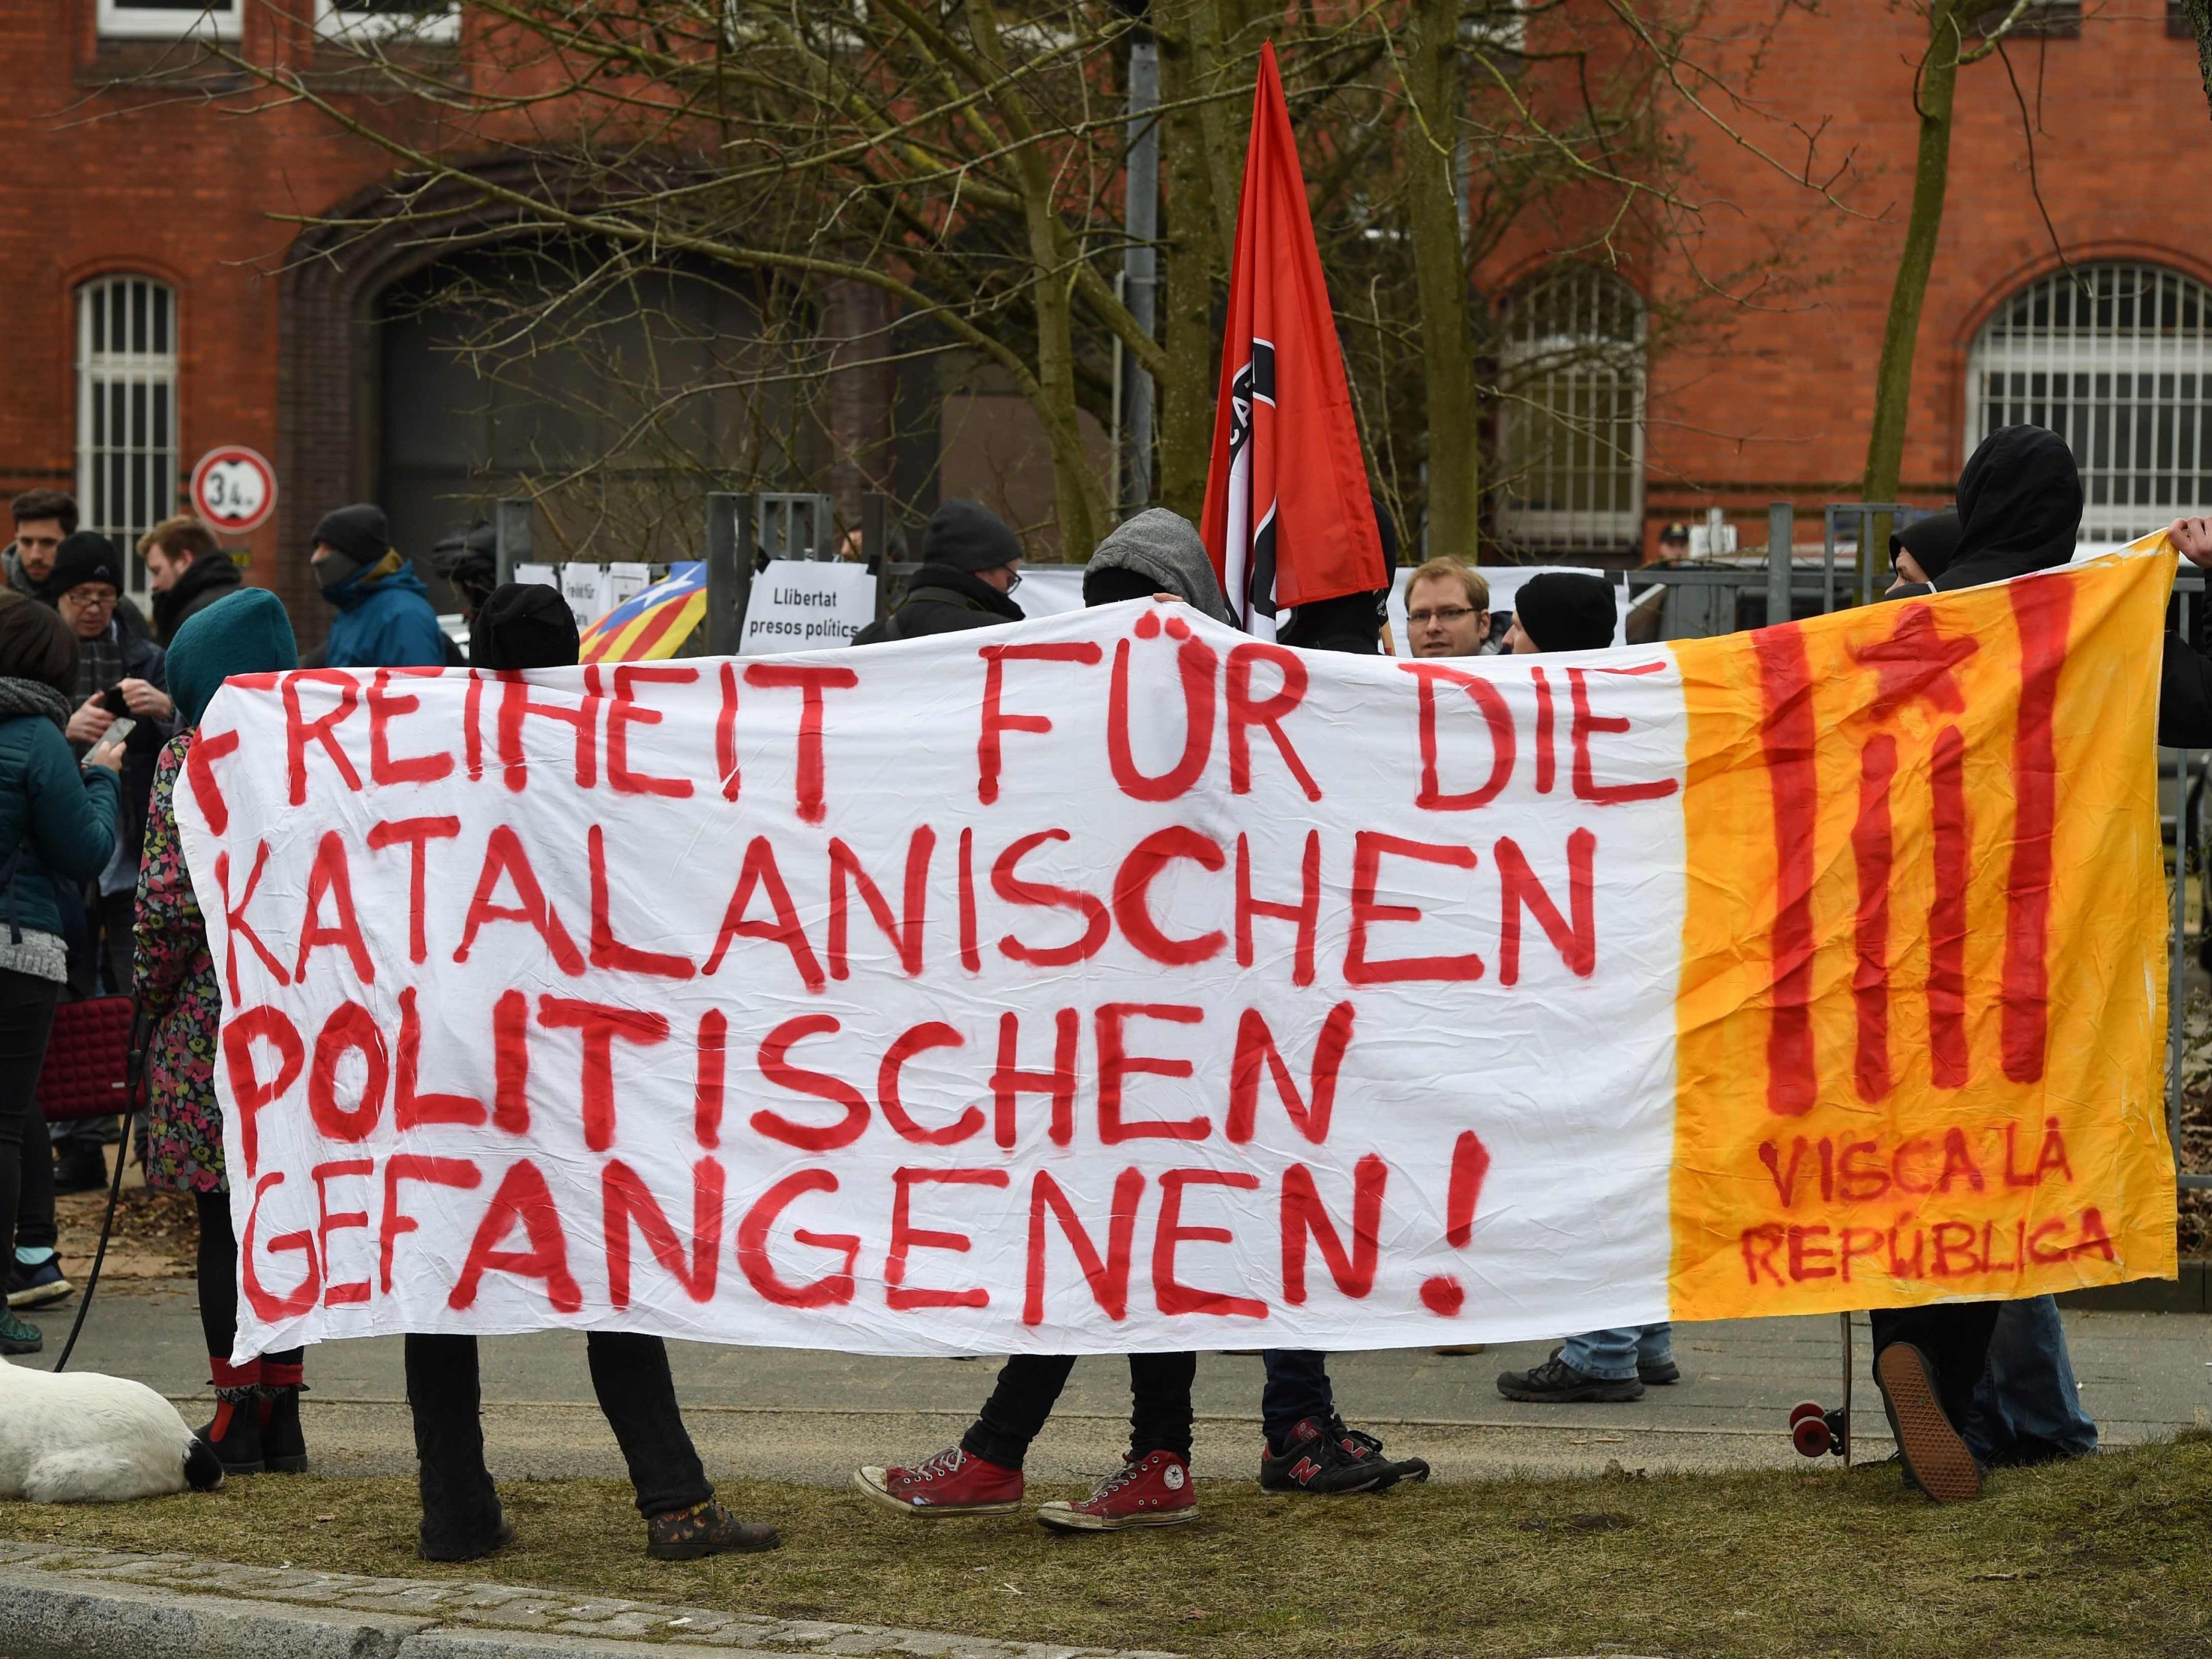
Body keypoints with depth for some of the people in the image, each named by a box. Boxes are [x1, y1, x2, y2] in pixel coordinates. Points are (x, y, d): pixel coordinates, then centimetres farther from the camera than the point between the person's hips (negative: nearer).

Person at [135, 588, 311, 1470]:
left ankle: (237, 1415, 1)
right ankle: (284, 1413, 12)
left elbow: (171, 894, -12)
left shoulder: (191, 761, -8)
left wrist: (149, 991, 1)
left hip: (212, 1006, -5)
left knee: (223, 1222, 1)